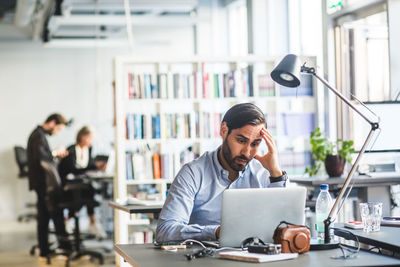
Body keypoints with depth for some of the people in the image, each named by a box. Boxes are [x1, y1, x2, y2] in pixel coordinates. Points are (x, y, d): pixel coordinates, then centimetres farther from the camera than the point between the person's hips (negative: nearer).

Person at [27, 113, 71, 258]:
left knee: (44, 216, 11)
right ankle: (64, 244, -3)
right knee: (56, 213, -6)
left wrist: (56, 154, 9)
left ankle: (44, 250, 14)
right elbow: (40, 157, -28)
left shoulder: (38, 134, 17)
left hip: (41, 182, 10)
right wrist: (55, 153, -14)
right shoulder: (39, 135, -15)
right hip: (43, 182, -10)